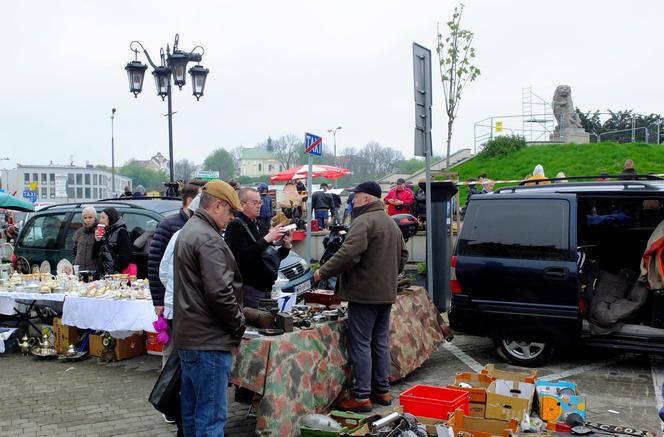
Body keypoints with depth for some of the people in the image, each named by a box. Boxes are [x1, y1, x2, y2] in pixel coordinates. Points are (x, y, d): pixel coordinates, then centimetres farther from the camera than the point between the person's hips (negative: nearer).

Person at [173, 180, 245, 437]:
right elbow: (220, 292, -24)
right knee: (211, 415, -5)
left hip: (188, 334, 11)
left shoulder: (189, 230, 16)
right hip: (209, 339, -11)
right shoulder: (208, 239, -17)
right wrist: (239, 325, -9)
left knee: (192, 409, 18)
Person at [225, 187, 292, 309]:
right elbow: (243, 257, -21)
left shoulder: (260, 226, 17)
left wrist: (286, 246, 1)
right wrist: (266, 239, -22)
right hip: (249, 288, -8)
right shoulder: (235, 226, -9)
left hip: (266, 288, 8)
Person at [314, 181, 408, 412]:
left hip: (364, 293, -9)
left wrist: (323, 272, -16)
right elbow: (403, 254, 22)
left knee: (360, 343, -3)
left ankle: (362, 397, 0)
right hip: (386, 293, 9)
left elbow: (349, 253, -25)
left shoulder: (363, 221, -15)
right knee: (381, 341, 15)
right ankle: (382, 390, 22)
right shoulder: (391, 222, 16)